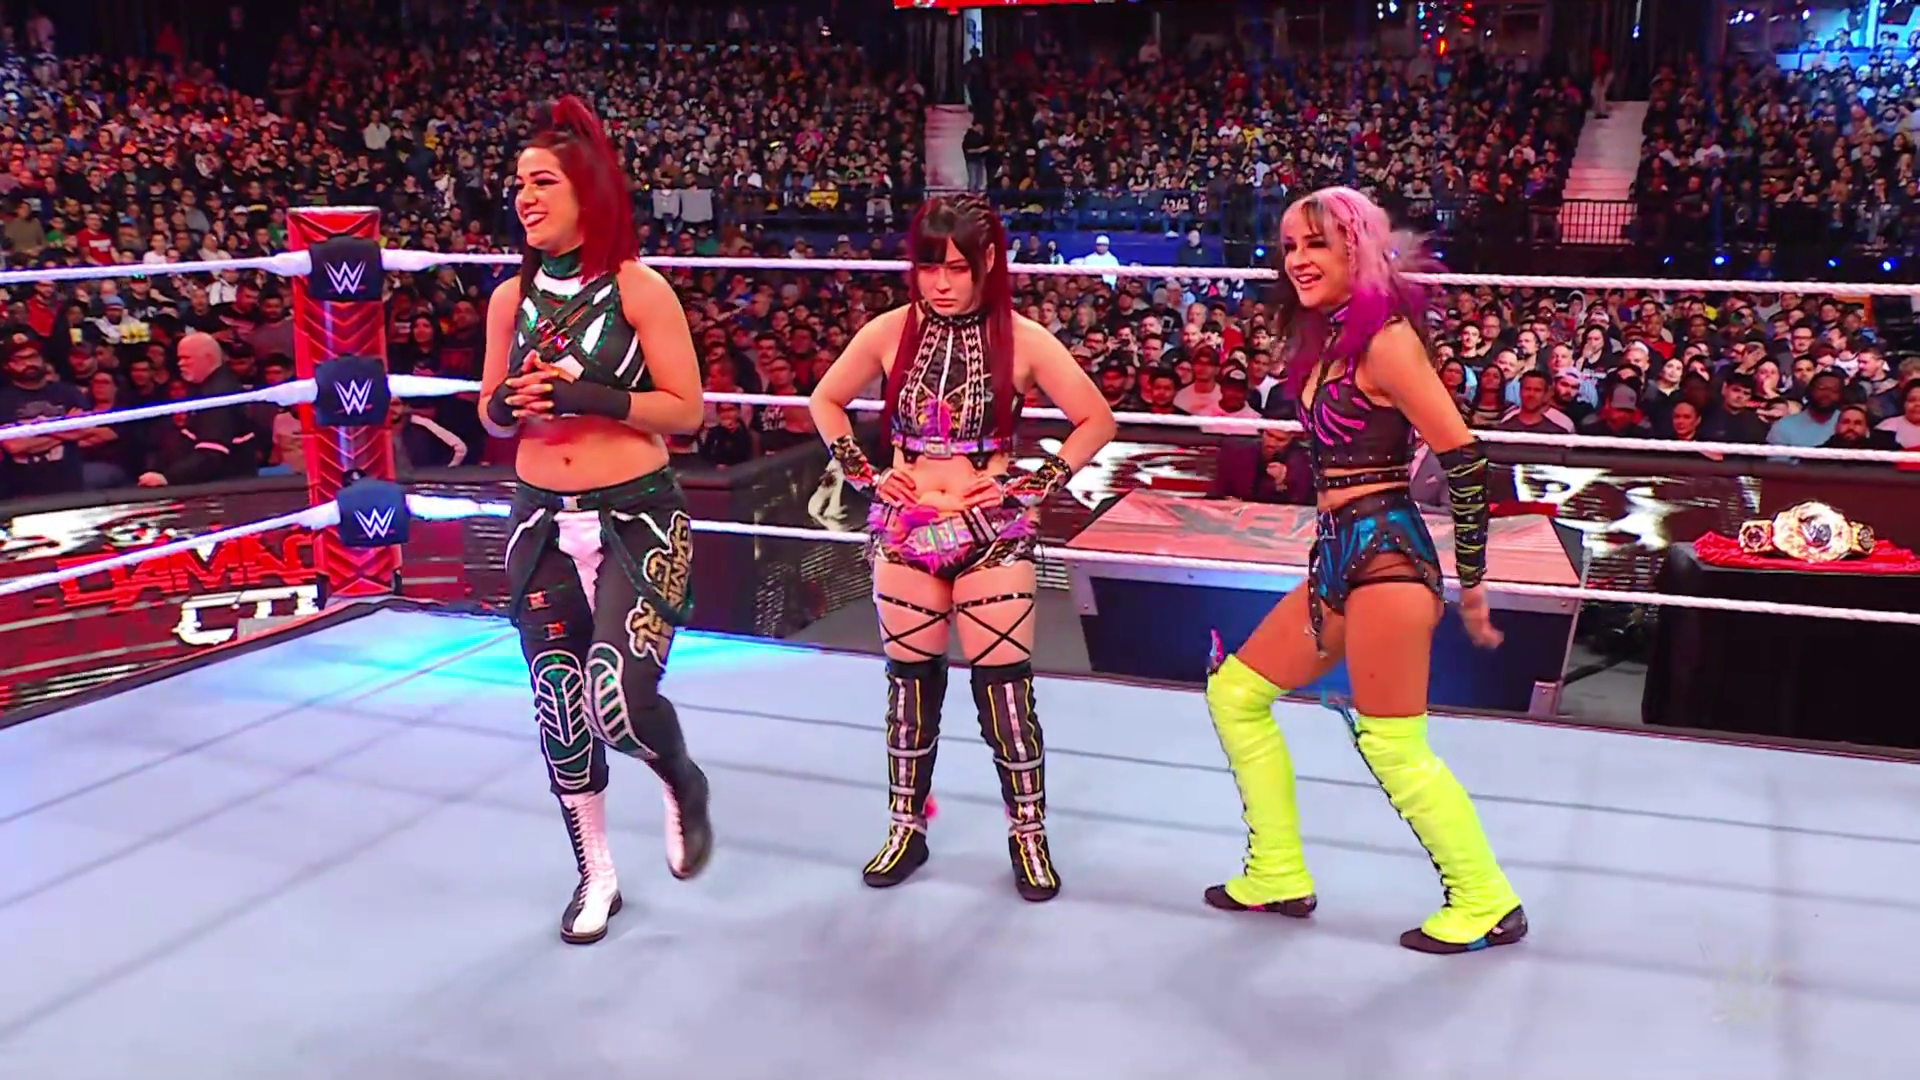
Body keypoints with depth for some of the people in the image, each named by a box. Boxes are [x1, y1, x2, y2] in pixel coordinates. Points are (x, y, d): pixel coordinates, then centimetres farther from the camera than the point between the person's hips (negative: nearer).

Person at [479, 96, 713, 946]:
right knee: (558, 713, 8)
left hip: (637, 521, -4)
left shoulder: (638, 289, -7)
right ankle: (596, 875, 29)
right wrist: (508, 406, -10)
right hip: (543, 525, 5)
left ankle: (683, 786, 17)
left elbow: (686, 409, -9)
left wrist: (587, 396, -20)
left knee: (620, 698, -19)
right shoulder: (512, 297, 6)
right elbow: (490, 408, 13)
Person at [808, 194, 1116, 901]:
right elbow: (826, 401, 13)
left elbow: (1097, 422, 1)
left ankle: (1028, 831, 15)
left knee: (1004, 685, 0)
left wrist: (1035, 485, -6)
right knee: (910, 682, 10)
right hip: (904, 532, 2)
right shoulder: (891, 331, -1)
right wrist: (864, 474, 2)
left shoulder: (1022, 340, -6)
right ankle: (907, 827, 24)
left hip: (992, 534, -2)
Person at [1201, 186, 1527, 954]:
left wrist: (1471, 579, -10)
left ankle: (1487, 903, 15)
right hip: (1338, 556, 10)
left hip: (1384, 554, -10)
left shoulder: (1384, 337, -14)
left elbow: (1461, 456, -15)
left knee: (1394, 749, -5)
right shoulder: (1325, 338, 12)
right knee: (1235, 692, 13)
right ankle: (1280, 876, 22)